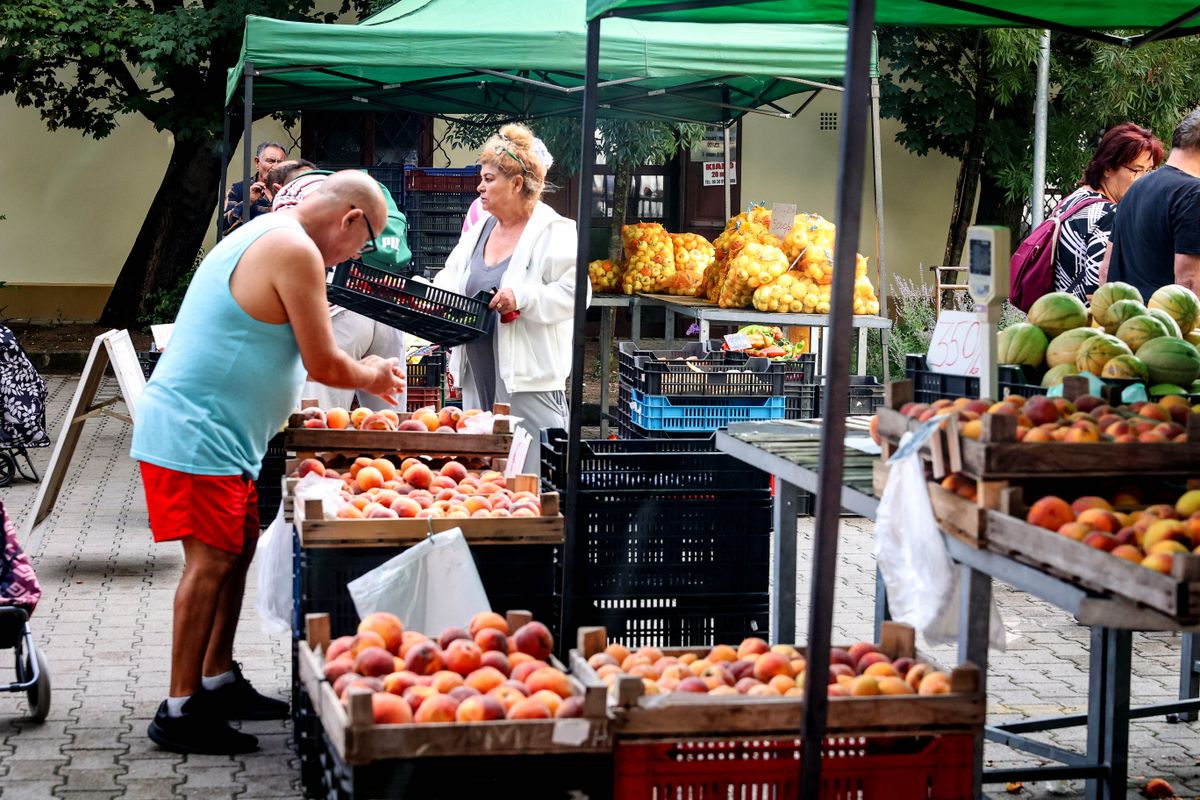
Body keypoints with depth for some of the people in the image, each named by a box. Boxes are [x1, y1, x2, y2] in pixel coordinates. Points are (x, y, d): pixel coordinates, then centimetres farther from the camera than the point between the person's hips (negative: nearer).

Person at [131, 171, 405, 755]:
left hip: (205, 429, 11)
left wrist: (359, 371, 22)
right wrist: (370, 377, 7)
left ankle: (218, 681, 24)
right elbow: (323, 363, -13)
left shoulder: (264, 236, 18)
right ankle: (180, 712, -3)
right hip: (197, 432, -11)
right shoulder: (296, 251, -16)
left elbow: (289, 350, 26)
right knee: (211, 560, -8)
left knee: (239, 545, 15)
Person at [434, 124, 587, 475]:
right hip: (479, 375, 8)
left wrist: (521, 298, -25)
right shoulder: (479, 229, 15)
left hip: (528, 378, -8)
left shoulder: (554, 232, -8)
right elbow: (450, 278, 25)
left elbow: (575, 293, -15)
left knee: (532, 472, -9)